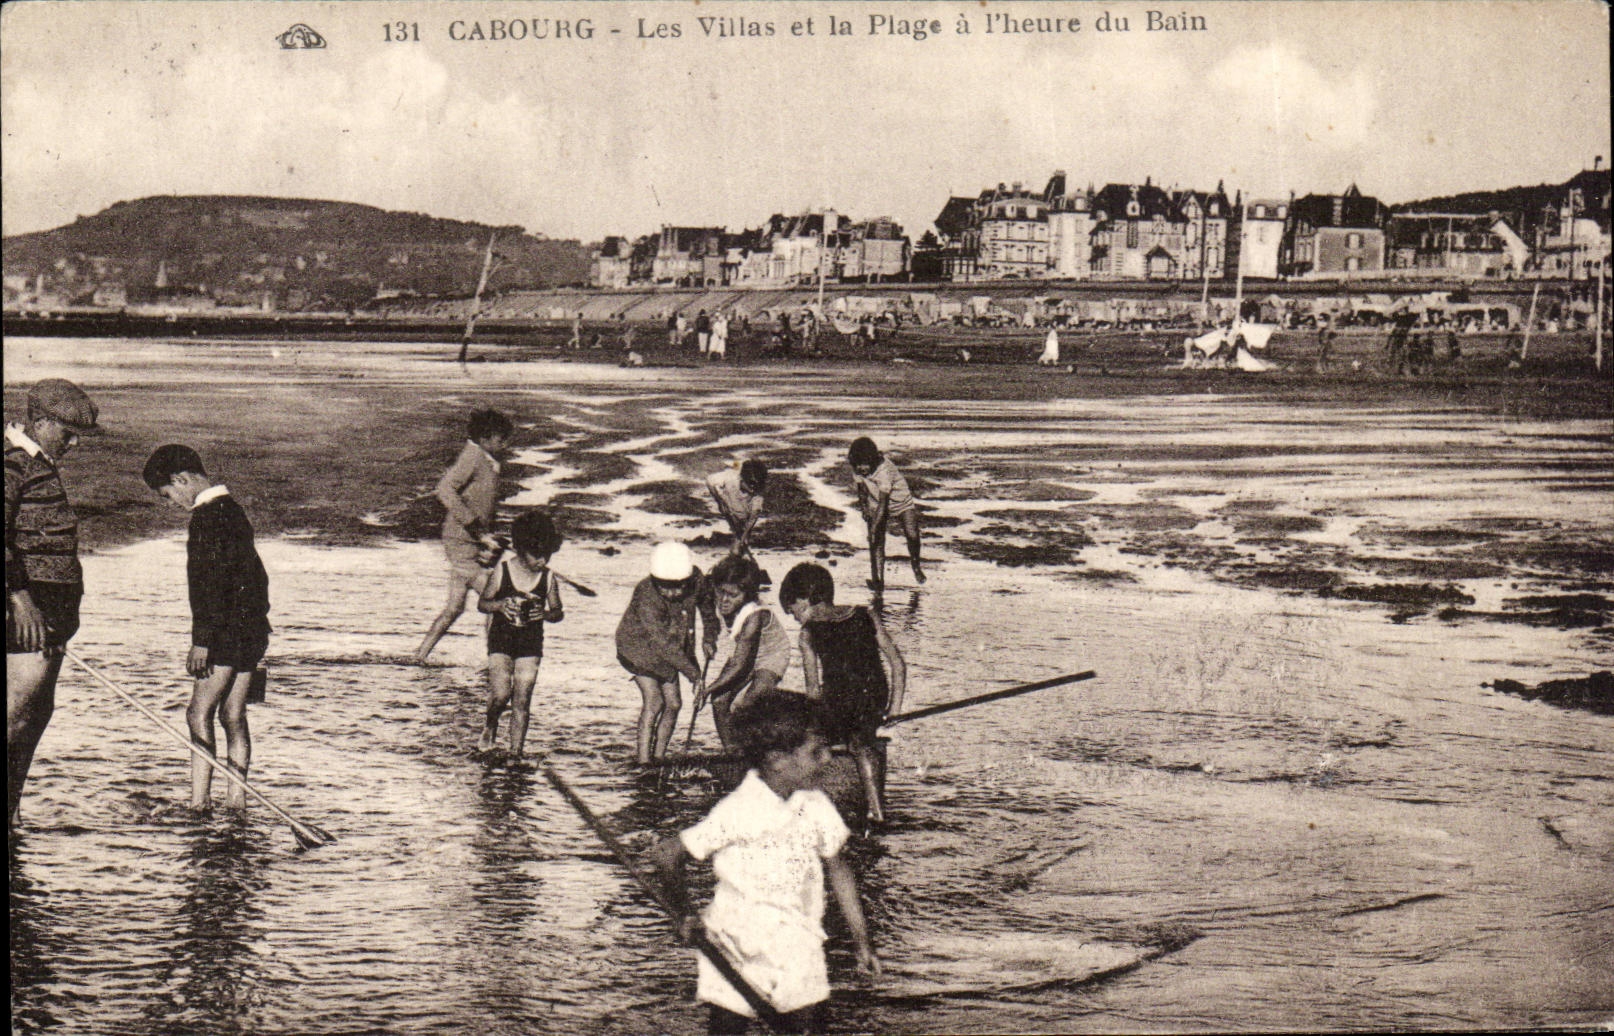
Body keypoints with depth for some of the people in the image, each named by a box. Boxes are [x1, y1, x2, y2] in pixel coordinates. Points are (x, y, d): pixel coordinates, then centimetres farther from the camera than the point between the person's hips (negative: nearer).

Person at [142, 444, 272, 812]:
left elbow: (210, 583, -20)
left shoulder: (208, 516, -13)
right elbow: (256, 574, 23)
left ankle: (199, 802, -12)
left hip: (227, 630, -9)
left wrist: (201, 640, -20)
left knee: (199, 714, -8)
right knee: (233, 716, 10)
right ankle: (236, 800, 10)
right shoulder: (233, 509, 18)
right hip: (252, 630, 10)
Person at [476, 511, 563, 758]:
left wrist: (544, 614, -17)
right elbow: (482, 603, 1)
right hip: (501, 638, -1)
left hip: (531, 643, 1)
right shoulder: (502, 571, -8)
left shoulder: (548, 577, -3)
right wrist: (499, 605, -20)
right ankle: (490, 726, 19)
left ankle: (515, 753, 8)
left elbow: (558, 612, 6)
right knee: (500, 694, -14)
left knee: (522, 701, 0)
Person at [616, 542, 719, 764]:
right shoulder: (647, 598, -36)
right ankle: (643, 762, -15)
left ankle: (658, 757, 12)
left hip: (670, 650, 6)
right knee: (654, 701, -18)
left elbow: (707, 604, 5)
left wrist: (709, 638, 5)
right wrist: (694, 674, -32)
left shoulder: (696, 580, -21)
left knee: (673, 703, 2)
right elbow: (665, 645, -33)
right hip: (639, 648, -6)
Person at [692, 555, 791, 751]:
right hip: (746, 655, 7)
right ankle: (730, 753, 7)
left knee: (740, 706, -24)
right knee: (719, 700, -8)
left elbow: (739, 666, -36)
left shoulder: (754, 617, -37)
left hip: (771, 657, -7)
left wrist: (707, 690, -34)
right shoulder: (724, 607, -17)